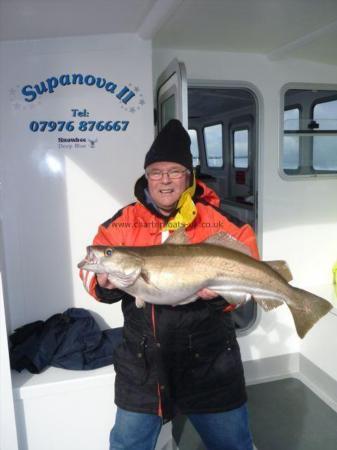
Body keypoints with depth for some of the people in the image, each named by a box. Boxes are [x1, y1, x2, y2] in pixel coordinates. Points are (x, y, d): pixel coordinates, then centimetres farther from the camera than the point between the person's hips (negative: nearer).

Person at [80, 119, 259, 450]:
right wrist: (105, 284, -23)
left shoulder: (217, 221, -5)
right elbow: (91, 271, -1)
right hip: (142, 364, 2)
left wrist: (221, 292, -23)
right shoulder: (122, 223, -1)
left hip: (209, 360, -1)